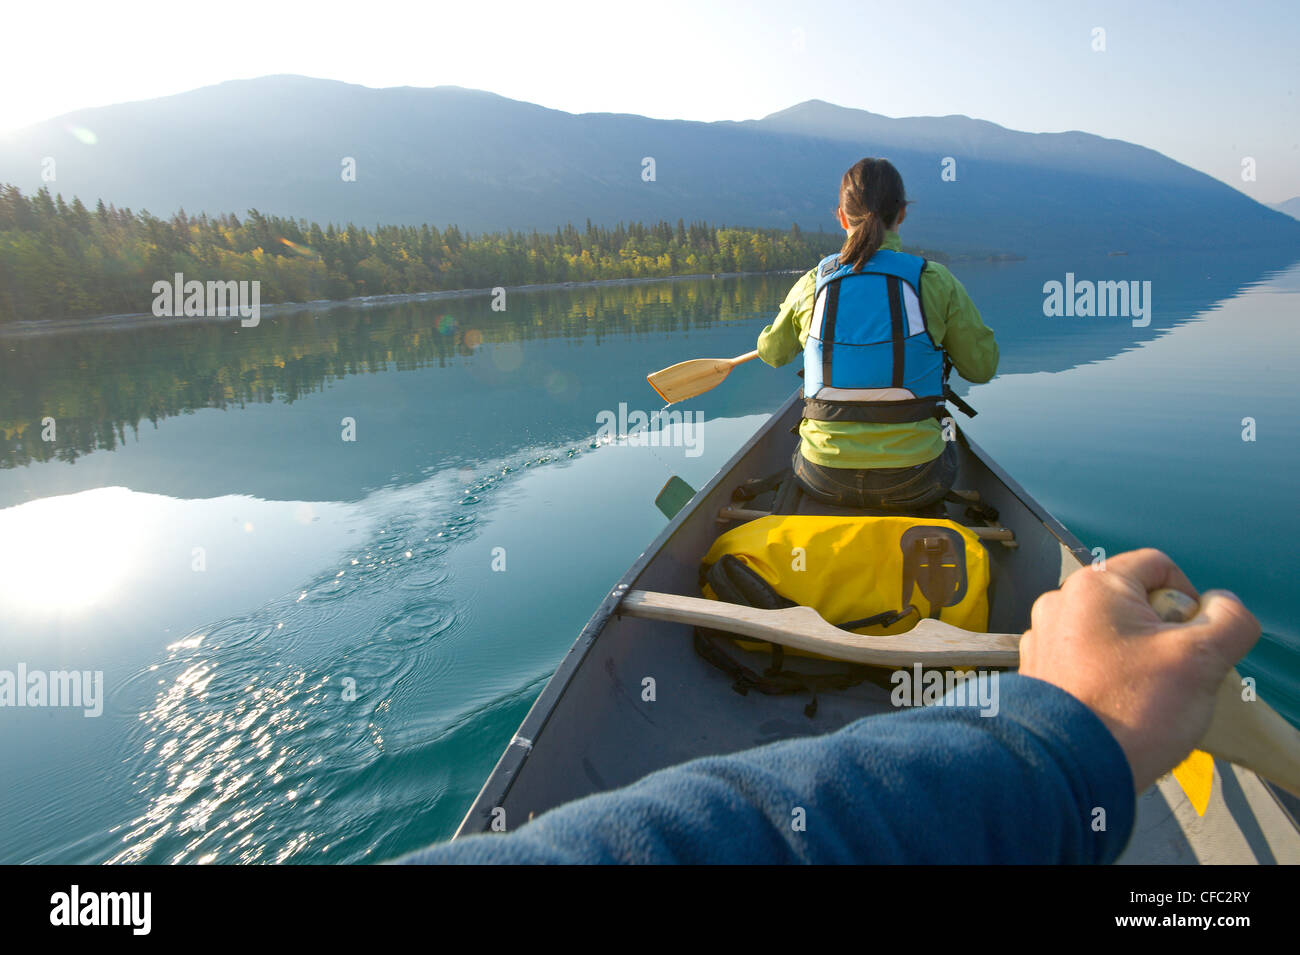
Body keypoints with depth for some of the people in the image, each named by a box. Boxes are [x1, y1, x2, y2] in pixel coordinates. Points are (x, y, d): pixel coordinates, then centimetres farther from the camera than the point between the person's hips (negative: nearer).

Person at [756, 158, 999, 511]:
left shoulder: (812, 284, -5)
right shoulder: (934, 281, -9)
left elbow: (772, 352, 14)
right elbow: (982, 366, 1)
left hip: (824, 481, 1)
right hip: (913, 484, -1)